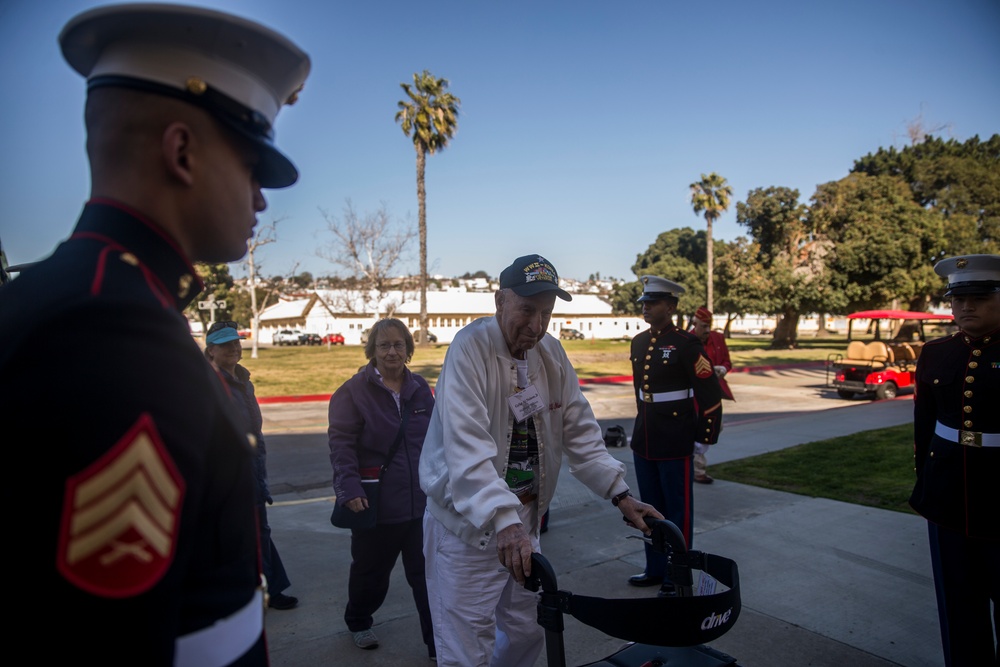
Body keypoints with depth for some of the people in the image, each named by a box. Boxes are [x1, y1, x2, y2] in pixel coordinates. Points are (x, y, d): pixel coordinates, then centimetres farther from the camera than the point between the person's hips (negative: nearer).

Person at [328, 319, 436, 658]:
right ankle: (358, 623, 47)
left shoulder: (420, 388, 6)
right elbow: (341, 444, -14)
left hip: (421, 502, 3)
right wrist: (349, 487, -23)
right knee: (371, 573, 18)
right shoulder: (353, 391, -8)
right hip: (376, 503, -3)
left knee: (427, 574, 5)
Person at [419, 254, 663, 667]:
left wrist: (620, 494, -5)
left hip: (524, 517, 7)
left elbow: (580, 432, 4)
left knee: (527, 632, 20)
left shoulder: (551, 352, 1)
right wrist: (503, 520, -41)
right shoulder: (470, 348, -21)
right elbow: (467, 447, -31)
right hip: (468, 523, -6)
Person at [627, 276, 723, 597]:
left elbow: (710, 392, -12)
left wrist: (706, 435, -9)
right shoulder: (638, 342, 8)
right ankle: (655, 569, 32)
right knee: (651, 508, 17)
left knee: (678, 512, 7)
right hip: (643, 441, 7)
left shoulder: (686, 343, -13)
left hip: (675, 444, -7)